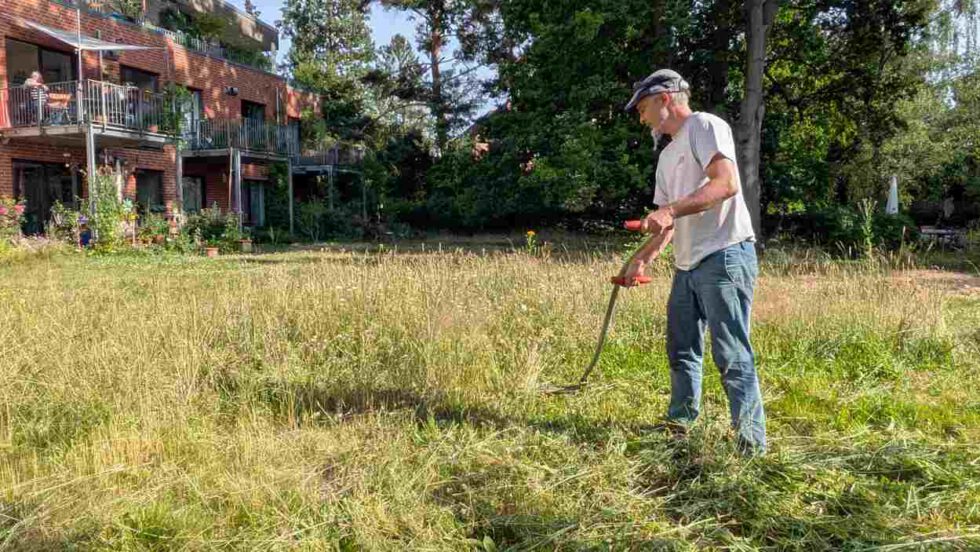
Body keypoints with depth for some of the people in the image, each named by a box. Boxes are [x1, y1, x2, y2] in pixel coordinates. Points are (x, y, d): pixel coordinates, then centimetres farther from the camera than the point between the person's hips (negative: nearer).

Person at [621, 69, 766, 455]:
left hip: (724, 256, -10)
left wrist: (671, 209, -27)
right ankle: (679, 423, 34)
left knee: (732, 355, -10)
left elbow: (727, 184, -20)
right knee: (681, 349, 18)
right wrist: (642, 258, 11)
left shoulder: (705, 126, -4)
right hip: (686, 264, 10)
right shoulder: (667, 155, 22)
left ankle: (752, 443, -5)